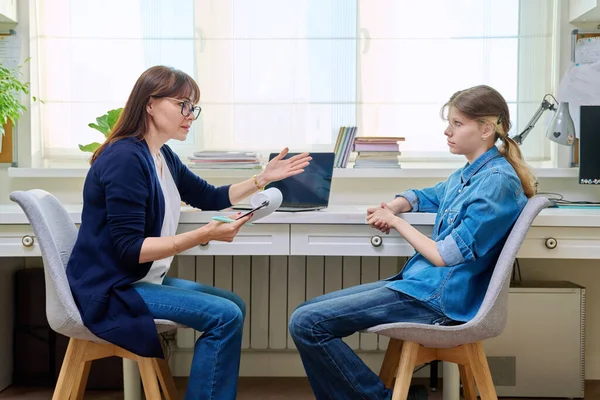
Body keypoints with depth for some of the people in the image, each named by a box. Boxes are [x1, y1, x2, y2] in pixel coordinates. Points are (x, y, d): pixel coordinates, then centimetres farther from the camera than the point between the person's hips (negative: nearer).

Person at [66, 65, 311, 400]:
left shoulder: (163, 156, 7)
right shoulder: (126, 158, -22)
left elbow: (210, 198, 19)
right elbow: (129, 248, -25)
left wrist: (264, 178, 11)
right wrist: (204, 235, -30)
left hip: (143, 280, 10)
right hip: (111, 290, -10)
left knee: (234, 305, 13)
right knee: (224, 316, -19)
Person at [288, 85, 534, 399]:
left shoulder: (497, 181, -16)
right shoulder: (469, 174, 13)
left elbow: (445, 256, -18)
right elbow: (424, 196, 30)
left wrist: (396, 221, -4)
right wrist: (391, 208, 7)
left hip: (438, 299, -10)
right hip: (417, 281, 10)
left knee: (306, 324, -16)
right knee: (307, 312, 6)